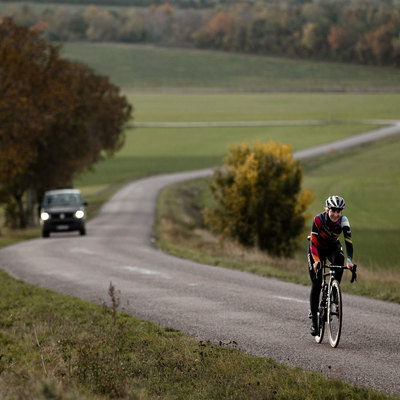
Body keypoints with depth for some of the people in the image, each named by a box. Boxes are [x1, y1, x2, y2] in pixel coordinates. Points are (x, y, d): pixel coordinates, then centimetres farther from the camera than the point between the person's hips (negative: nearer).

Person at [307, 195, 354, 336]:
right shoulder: (318, 219, -29)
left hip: (333, 247, 2)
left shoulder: (343, 221, -23)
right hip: (317, 249, -2)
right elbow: (313, 242, -32)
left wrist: (349, 260, -44)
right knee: (316, 284, -8)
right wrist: (316, 260, -46)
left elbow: (348, 240, -30)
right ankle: (314, 321, -1)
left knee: (339, 260, -33)